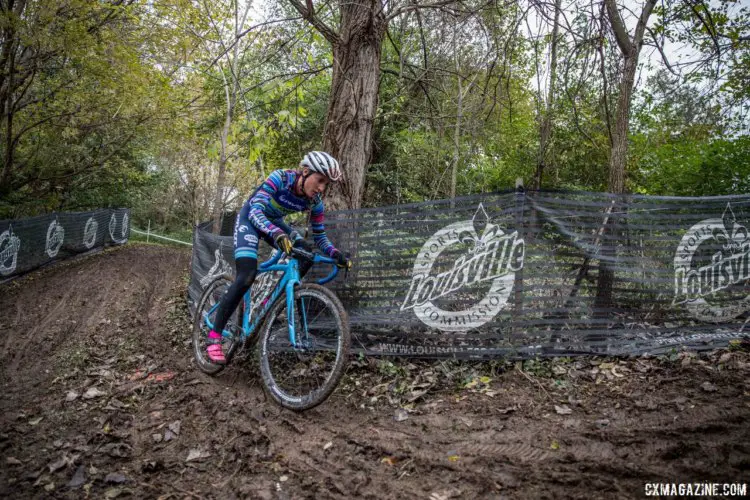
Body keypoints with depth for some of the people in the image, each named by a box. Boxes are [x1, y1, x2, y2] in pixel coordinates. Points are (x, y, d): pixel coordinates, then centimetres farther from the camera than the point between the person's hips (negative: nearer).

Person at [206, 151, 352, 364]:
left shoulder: (315, 202, -16)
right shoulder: (280, 178, -31)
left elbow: (320, 236, -7)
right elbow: (256, 211, -40)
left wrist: (335, 253, -26)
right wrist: (276, 234, -58)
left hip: (274, 221, 6)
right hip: (250, 218, -6)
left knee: (307, 255, -17)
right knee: (246, 278, -21)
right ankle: (214, 338, -13)